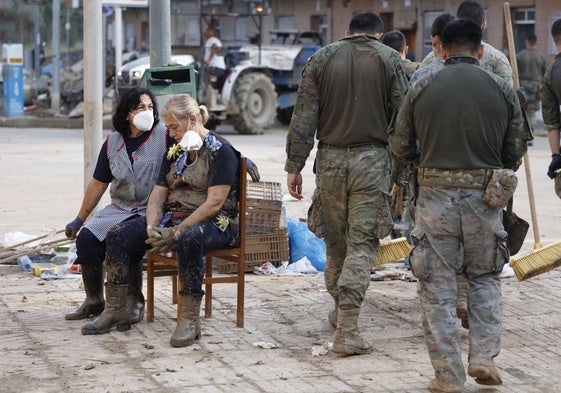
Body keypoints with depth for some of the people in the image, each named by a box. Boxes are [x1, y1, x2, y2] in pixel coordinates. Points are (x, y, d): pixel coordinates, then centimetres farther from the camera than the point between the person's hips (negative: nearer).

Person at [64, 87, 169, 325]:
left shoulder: (164, 137, -4)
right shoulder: (113, 142, 9)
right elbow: (98, 184, 16)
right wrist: (79, 219, 17)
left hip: (151, 213, -5)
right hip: (118, 209, 5)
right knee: (86, 238, -17)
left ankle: (135, 303, -12)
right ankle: (94, 301, 1)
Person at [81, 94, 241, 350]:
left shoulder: (221, 151, -9)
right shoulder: (175, 153, 16)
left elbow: (214, 202, -18)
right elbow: (158, 194, 10)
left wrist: (177, 232, -23)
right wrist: (152, 227, -11)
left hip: (214, 223, -7)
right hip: (173, 218, 7)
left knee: (189, 240, -42)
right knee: (118, 235, -11)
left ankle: (189, 319, -36)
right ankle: (115, 311, -8)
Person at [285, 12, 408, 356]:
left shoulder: (321, 59, 7)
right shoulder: (389, 58, 2)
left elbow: (303, 118, 4)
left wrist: (294, 165, 7)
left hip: (331, 159, 2)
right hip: (372, 160, -2)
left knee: (335, 240, 16)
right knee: (362, 243, -2)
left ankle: (341, 311, 31)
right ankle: (347, 330, -10)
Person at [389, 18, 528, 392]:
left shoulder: (420, 90, -1)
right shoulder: (503, 90, 0)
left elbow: (400, 148, 6)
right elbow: (516, 151, 5)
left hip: (436, 195, -1)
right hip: (484, 196, 1)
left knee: (438, 286, 7)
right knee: (485, 278, 20)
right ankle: (484, 357, 9)